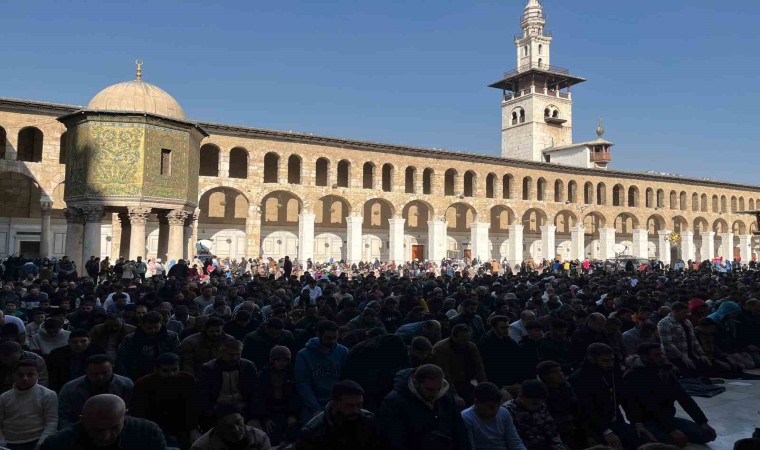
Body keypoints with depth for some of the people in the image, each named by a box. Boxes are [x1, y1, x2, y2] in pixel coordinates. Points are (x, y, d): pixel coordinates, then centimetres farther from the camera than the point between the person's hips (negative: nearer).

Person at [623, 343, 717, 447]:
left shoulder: (665, 371, 2)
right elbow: (652, 407, -27)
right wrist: (672, 430, -31)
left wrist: (703, 422, -7)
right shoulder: (634, 376, -21)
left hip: (667, 417, 7)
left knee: (707, 434, -4)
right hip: (646, 421, -7)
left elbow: (683, 397, 1)